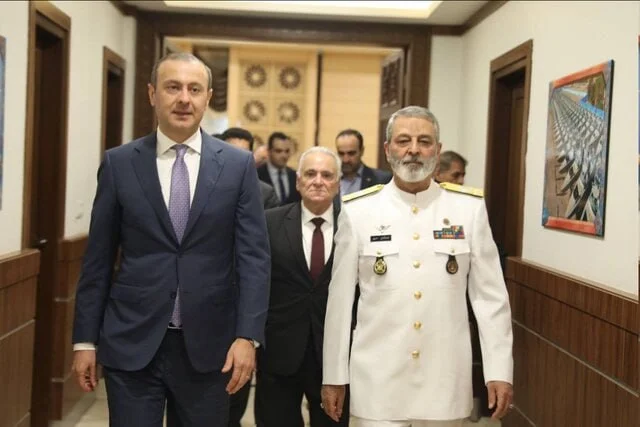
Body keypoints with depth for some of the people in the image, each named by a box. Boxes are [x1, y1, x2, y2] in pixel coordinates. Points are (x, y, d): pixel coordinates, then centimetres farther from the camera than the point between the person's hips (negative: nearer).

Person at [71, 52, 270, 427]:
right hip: (131, 342, 0)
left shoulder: (238, 165, 0)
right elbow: (98, 259, 4)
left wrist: (247, 336, -11)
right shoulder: (119, 163, 2)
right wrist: (85, 339, 3)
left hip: (208, 344, 1)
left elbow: (254, 256, -3)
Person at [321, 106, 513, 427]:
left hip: (445, 380, 1)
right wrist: (334, 376, 3)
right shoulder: (358, 211, -2)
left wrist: (499, 371, -3)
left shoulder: (469, 209, 0)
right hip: (378, 380, -1)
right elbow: (340, 298, 1)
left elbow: (490, 295, 1)